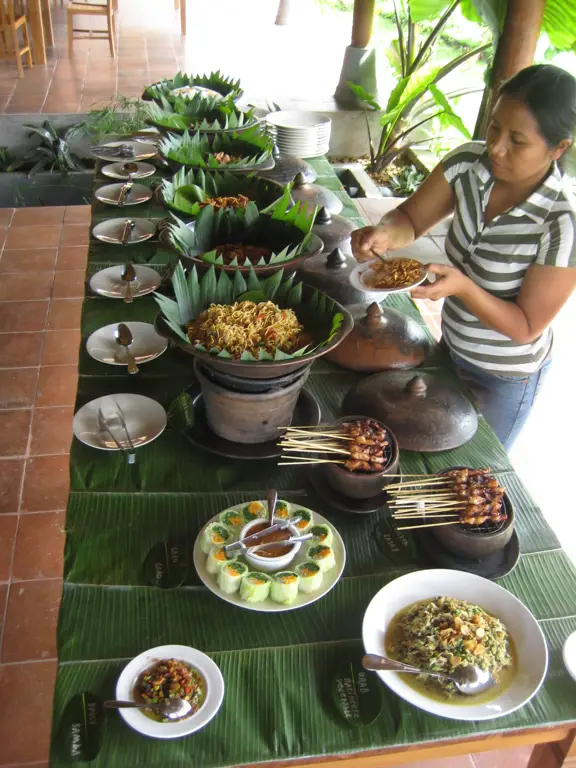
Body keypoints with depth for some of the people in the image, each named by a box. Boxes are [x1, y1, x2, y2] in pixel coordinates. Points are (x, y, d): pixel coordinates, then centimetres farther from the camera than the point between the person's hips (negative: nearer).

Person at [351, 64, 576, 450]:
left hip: (504, 378, -5)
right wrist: (385, 234, -30)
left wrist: (462, 287, -38)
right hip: (451, 346, 5)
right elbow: (410, 218, -7)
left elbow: (526, 327, -23)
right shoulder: (469, 162, -16)